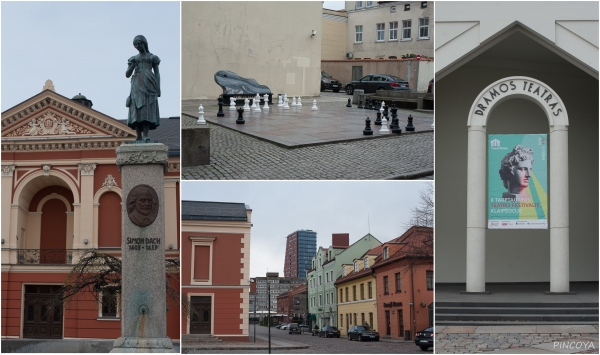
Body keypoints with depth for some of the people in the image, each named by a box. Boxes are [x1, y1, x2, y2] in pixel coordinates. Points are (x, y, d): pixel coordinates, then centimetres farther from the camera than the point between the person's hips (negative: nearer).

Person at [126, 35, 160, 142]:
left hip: (148, 85, -3)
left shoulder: (153, 57, 12)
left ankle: (145, 136, -19)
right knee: (137, 110, -8)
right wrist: (133, 65, -6)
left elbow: (157, 73, 7)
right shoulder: (133, 59, 20)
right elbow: (127, 74, 12)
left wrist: (158, 88, -4)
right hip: (137, 85, 3)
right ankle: (138, 137, -9)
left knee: (147, 110, -14)